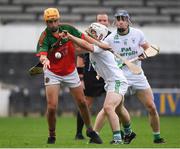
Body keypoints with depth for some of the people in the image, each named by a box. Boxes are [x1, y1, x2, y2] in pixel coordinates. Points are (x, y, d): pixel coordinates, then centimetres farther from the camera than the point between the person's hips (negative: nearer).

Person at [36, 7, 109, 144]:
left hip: (71, 71, 4)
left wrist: (98, 44, 1)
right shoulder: (45, 37, -21)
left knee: (82, 102, 11)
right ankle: (52, 136, 6)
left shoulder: (67, 28, -10)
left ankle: (90, 130, 32)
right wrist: (44, 59, -59)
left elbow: (82, 36, 5)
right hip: (52, 74, -4)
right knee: (52, 107, -14)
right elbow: (42, 53, -36)